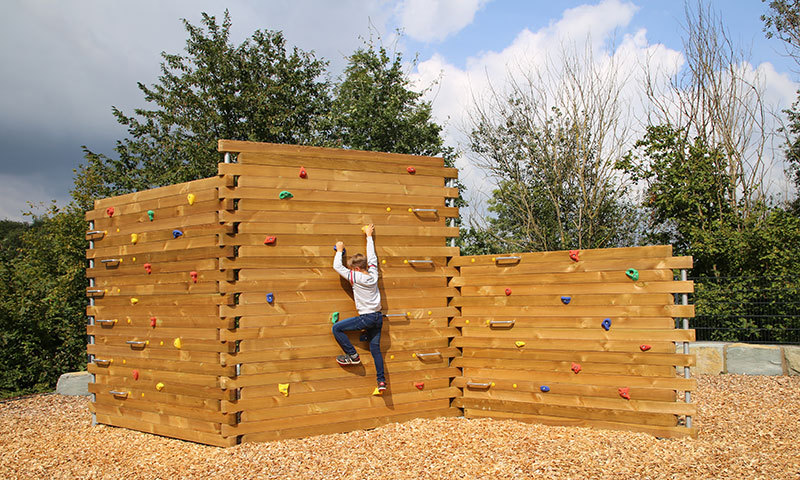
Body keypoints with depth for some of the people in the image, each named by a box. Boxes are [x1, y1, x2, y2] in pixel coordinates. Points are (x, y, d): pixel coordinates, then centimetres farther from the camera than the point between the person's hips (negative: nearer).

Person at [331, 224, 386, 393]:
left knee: (337, 328, 1)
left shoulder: (355, 277, -13)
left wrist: (339, 250, 9)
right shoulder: (373, 274, 3)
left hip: (366, 318, -7)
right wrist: (369, 236, 28)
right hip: (378, 317, 7)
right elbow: (372, 257, 19)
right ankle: (381, 380, 4)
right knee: (375, 348, 9)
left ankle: (353, 356, 2)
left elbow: (337, 266, -6)